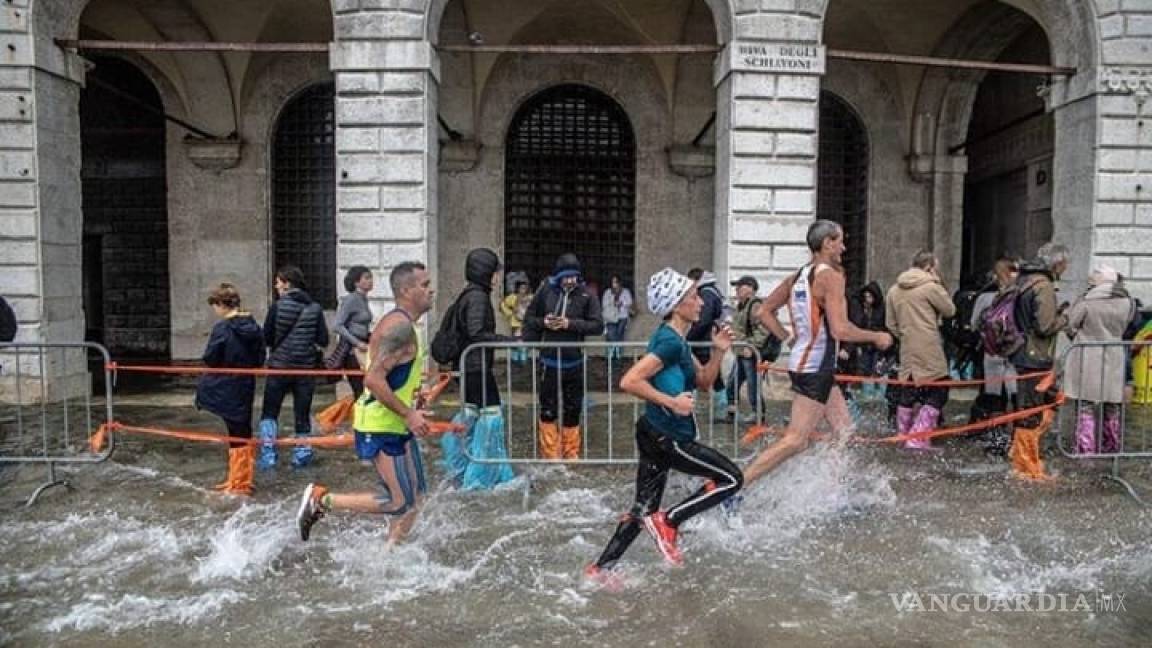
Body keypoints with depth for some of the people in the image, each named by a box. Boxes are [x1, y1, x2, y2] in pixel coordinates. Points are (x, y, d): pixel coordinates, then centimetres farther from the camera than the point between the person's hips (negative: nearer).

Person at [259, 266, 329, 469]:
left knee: (269, 413, 11)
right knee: (302, 414, 11)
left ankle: (267, 455, 1)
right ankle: (302, 455, 16)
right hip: (306, 368, 2)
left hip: (279, 367, -2)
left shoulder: (277, 306, -9)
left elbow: (266, 338, -6)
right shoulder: (315, 308, -2)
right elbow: (323, 340, -2)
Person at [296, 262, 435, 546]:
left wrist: (411, 410, 16)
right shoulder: (399, 326, -20)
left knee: (416, 495, 13)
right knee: (398, 502, -5)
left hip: (397, 425, 10)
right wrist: (408, 414, -23)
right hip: (380, 427, -10)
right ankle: (321, 499, 5)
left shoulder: (406, 325, 12)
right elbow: (374, 379, -27)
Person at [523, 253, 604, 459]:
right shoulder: (545, 293, -4)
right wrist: (543, 322, -14)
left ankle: (571, 453, 28)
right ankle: (550, 454, 19)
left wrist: (571, 323, -21)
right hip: (549, 362, 0)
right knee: (548, 409, 7)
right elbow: (529, 318, 6)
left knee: (572, 410, 13)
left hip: (574, 363, 0)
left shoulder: (586, 296, -7)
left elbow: (598, 325, -11)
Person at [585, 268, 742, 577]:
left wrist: (718, 352, 3)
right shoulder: (670, 341, -18)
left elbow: (704, 381, 18)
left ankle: (600, 568, 20)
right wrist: (672, 401, -22)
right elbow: (629, 381, -26)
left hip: (657, 436, 10)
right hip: (667, 438, -10)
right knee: (731, 478, -1)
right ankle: (668, 522, -1)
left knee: (643, 510, 16)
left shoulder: (676, 340, 13)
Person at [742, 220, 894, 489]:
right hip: (816, 368, -10)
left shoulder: (798, 277, 10)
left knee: (845, 432, 17)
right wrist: (877, 337, -8)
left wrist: (788, 338, 15)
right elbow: (840, 330, -23)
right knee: (795, 440, -8)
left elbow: (764, 311, 15)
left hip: (803, 362, 10)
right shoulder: (831, 276, -15)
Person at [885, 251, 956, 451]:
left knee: (908, 392, 16)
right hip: (929, 349, -7)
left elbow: (890, 323, 14)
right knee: (937, 391, -1)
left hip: (907, 350, 7)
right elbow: (950, 310, 1)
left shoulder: (894, 290, 11)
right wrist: (938, 285, 7)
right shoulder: (931, 287, -9)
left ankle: (903, 435, 23)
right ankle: (918, 439, -9)